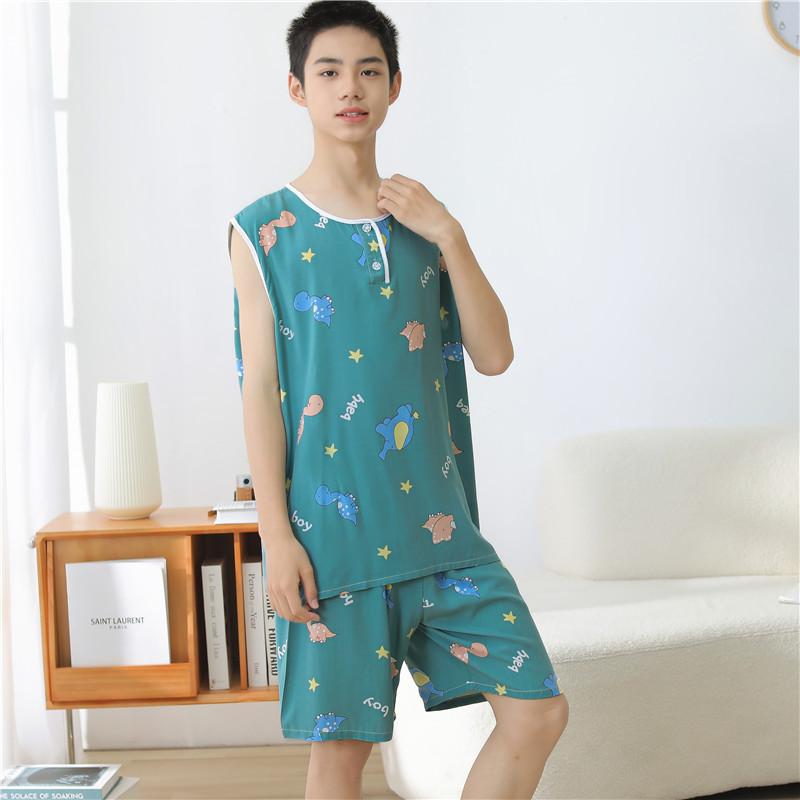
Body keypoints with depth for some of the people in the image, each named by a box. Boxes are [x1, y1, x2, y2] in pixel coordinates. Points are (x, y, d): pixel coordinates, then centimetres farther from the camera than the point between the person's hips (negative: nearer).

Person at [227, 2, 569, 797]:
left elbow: (494, 355, 3)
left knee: (538, 711, 2)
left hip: (439, 523, 4)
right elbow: (259, 387, -4)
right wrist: (276, 532, -9)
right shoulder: (264, 229, 0)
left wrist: (450, 236, -6)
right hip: (332, 530, -4)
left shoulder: (423, 221, 11)